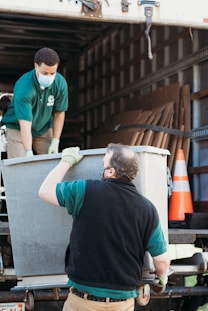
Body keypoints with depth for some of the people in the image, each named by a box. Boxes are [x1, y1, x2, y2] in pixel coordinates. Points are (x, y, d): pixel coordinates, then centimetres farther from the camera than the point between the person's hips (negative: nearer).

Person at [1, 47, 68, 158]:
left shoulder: (60, 83, -18)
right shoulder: (23, 87, -32)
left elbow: (59, 113, -6)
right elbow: (25, 123, -37)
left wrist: (55, 142, -9)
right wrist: (28, 152, -46)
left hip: (44, 129, 4)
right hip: (18, 129, -4)